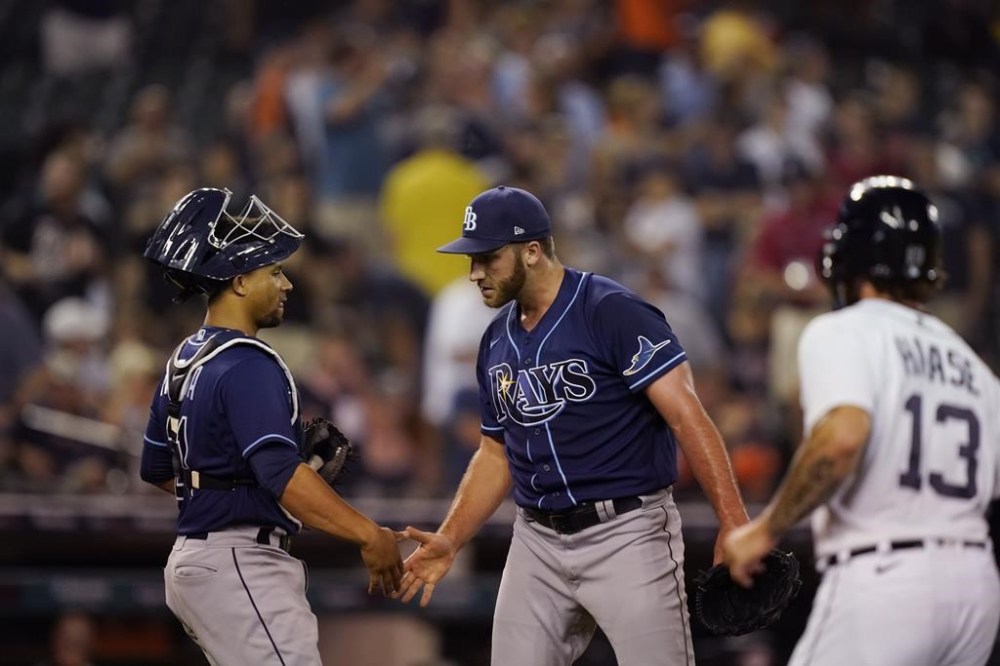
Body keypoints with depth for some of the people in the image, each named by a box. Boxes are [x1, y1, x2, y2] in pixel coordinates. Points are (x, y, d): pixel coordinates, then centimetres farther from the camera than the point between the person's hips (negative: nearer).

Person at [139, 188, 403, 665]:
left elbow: (157, 469, 24)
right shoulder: (247, 366, -16)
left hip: (192, 559, 11)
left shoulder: (185, 361, 14)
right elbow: (280, 474, -29)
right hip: (239, 568, -11)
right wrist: (368, 535, -32)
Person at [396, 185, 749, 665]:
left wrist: (733, 523, -26)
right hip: (537, 542, 7)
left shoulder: (612, 313, -12)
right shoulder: (497, 341, 11)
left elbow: (685, 413, -18)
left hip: (627, 533, -7)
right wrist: (449, 542, 9)